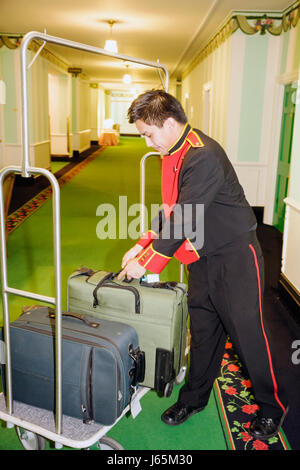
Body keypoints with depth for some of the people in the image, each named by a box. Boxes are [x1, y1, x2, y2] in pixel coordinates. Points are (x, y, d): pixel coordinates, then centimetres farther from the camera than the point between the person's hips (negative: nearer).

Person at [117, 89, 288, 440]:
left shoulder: (203, 157, -25)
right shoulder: (173, 153, 6)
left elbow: (183, 220, -26)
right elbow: (170, 210, 12)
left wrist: (146, 261, -18)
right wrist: (142, 245, 4)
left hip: (234, 256, -8)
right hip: (202, 257, 8)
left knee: (247, 332, 4)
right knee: (203, 330, 17)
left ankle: (272, 406, 26)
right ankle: (195, 398, 34)